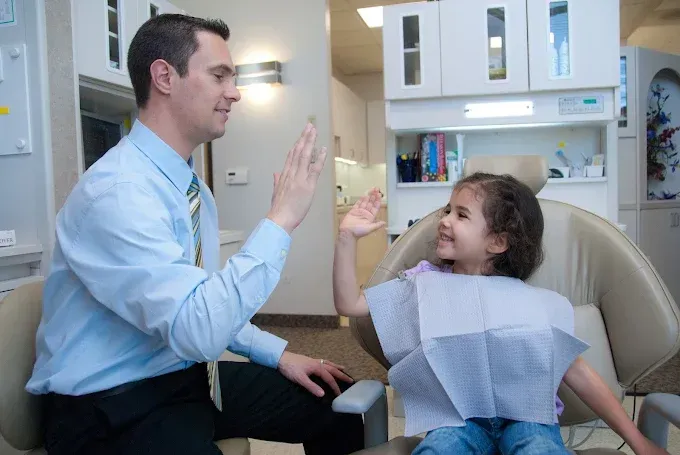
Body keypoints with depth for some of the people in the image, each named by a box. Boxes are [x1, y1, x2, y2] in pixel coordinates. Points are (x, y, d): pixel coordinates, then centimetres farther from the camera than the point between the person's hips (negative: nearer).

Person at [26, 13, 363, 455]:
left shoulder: (191, 186, 6)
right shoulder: (116, 192, -24)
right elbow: (199, 329, -32)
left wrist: (277, 353, 4)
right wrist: (280, 219, -27)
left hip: (188, 377, 8)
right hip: (110, 407, -7)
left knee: (341, 404, 1)